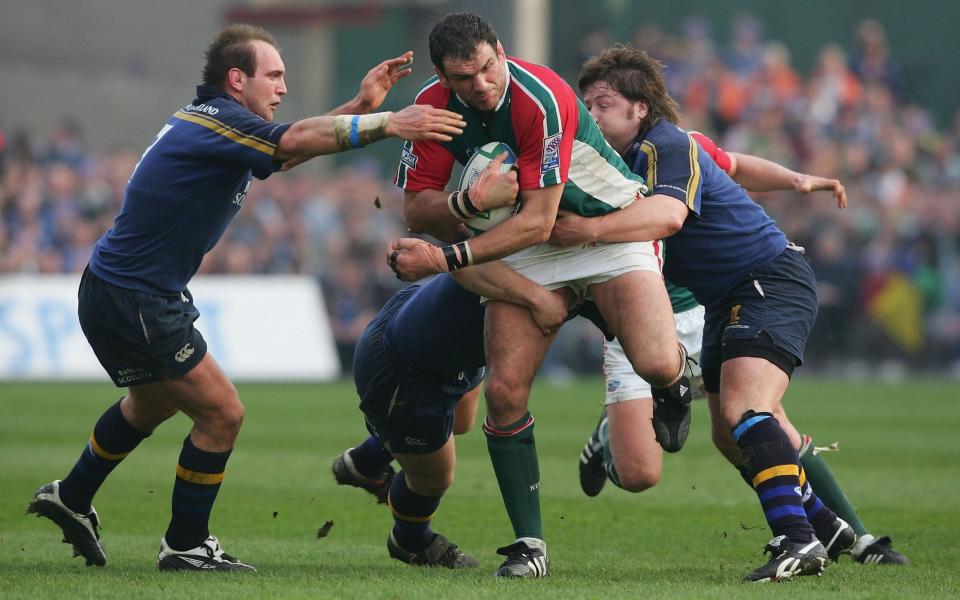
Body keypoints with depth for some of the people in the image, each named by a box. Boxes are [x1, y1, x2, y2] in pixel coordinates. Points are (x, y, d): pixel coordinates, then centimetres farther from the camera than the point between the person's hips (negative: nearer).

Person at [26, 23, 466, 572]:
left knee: (154, 403, 32)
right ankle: (186, 546, 8)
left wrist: (360, 106, 1)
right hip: (134, 300, -11)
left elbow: (293, 142, 13)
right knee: (222, 414, -5)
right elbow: (295, 141, -36)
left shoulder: (206, 119, 9)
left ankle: (71, 499, 47)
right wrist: (389, 123, -40)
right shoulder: (219, 122, -21)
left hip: (119, 293, 11)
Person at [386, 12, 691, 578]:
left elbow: (537, 221, -30)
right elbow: (417, 209, -9)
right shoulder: (434, 106, -12)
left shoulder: (542, 99, -29)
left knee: (655, 362, -25)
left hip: (611, 224, -4)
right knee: (505, 390, -11)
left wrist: (447, 258, -34)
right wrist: (469, 201, -30)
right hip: (527, 249, 4)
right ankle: (529, 542, 1)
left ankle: (675, 378, 14)